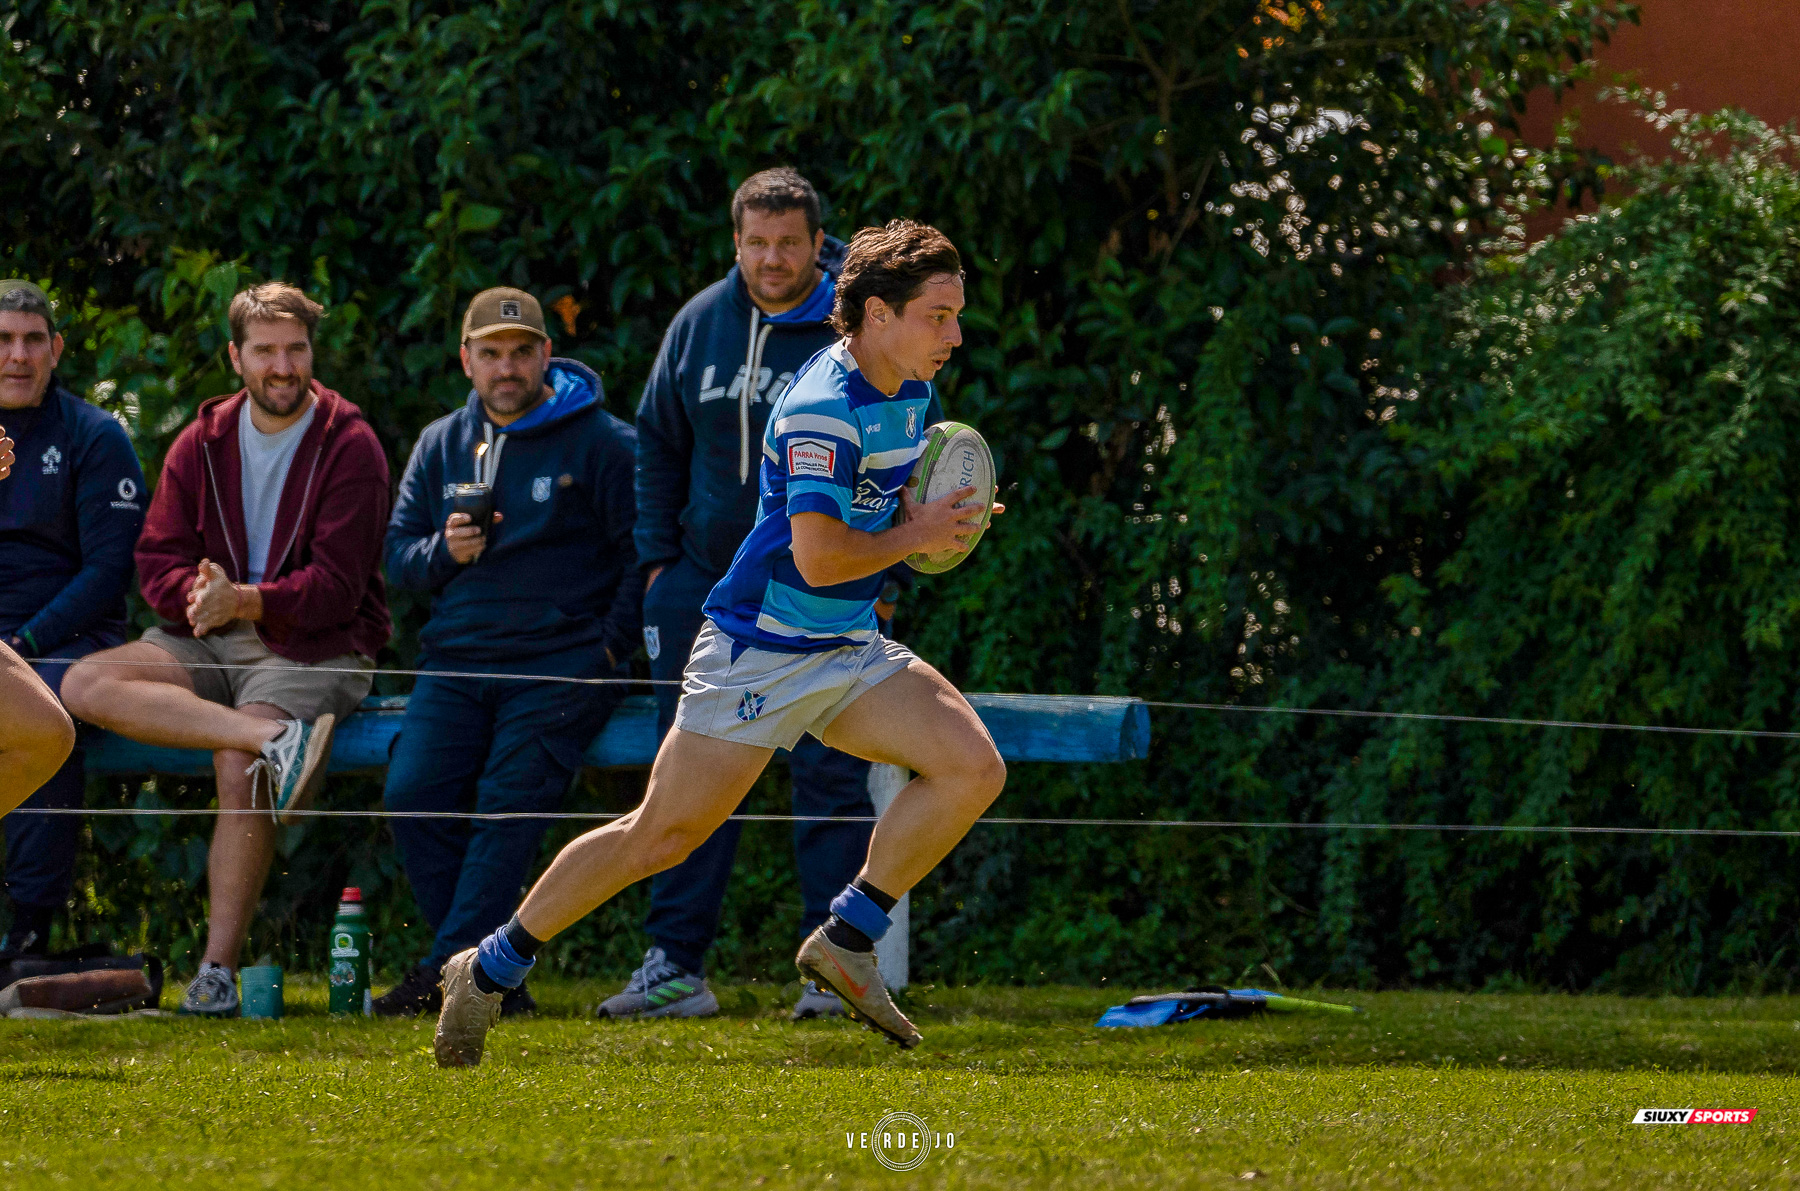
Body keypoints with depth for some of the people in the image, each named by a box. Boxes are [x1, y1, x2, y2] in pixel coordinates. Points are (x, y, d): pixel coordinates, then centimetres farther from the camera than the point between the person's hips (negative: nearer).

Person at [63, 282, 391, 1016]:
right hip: (211, 646, 5)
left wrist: (244, 601, -26)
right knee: (87, 685, -22)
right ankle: (276, 739, -36)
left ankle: (218, 968, -25)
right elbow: (156, 562, 6)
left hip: (313, 649, -5)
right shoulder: (203, 443, 11)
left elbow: (336, 589, -11)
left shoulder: (349, 447, -3)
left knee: (239, 771, -31)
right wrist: (197, 594, -18)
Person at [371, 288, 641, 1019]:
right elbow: (398, 552, 19)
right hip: (458, 661, 4)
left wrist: (607, 646, -7)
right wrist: (444, 553, -4)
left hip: (560, 664, -4)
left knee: (510, 799, -24)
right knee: (413, 792, -18)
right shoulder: (442, 444, 18)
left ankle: (453, 966, -24)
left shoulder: (600, 442, 3)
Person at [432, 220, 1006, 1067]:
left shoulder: (910, 395, 7)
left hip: (849, 650, 8)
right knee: (662, 836, -4)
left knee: (973, 767, -11)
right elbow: (818, 556, -29)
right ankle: (491, 970, 10)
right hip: (757, 651, -8)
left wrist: (944, 521, 7)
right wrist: (914, 537, -15)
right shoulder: (823, 407, -21)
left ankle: (847, 940, -1)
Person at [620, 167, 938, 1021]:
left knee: (830, 774, -6)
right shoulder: (700, 325, 8)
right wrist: (658, 559, 11)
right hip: (708, 585, 4)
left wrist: (884, 581, -5)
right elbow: (657, 442, 20)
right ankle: (675, 965, 6)